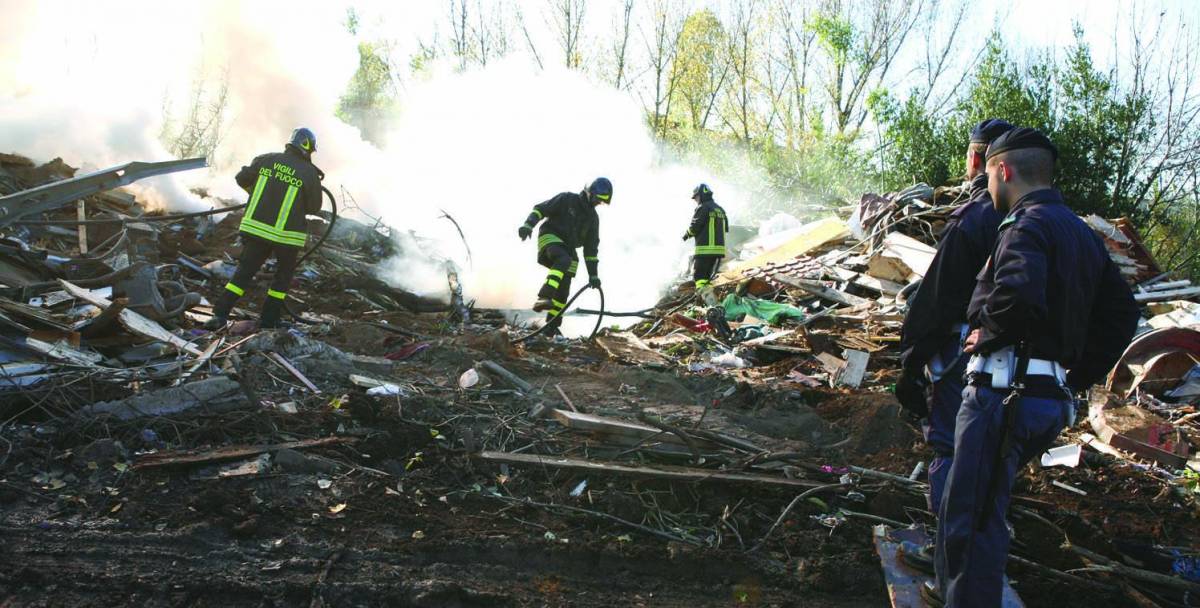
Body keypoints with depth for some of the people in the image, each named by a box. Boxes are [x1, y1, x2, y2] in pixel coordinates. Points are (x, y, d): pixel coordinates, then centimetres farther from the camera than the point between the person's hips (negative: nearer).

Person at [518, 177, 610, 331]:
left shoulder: (593, 218, 13)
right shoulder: (567, 199, -2)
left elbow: (591, 248, 14)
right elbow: (540, 209, -7)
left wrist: (593, 275, 9)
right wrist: (528, 224, -25)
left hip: (567, 247, 6)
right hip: (550, 238, -6)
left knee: (564, 289, -3)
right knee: (564, 260, -37)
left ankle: (552, 326, 7)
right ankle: (543, 298, -49)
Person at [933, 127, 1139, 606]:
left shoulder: (1028, 224, -10)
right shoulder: (1081, 233, 20)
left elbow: (1017, 294, -31)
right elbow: (1120, 313, 23)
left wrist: (986, 333, -12)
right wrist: (1077, 377, 20)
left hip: (1004, 390, -10)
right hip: (1051, 396, 10)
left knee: (971, 517, -6)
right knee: (964, 506, 21)